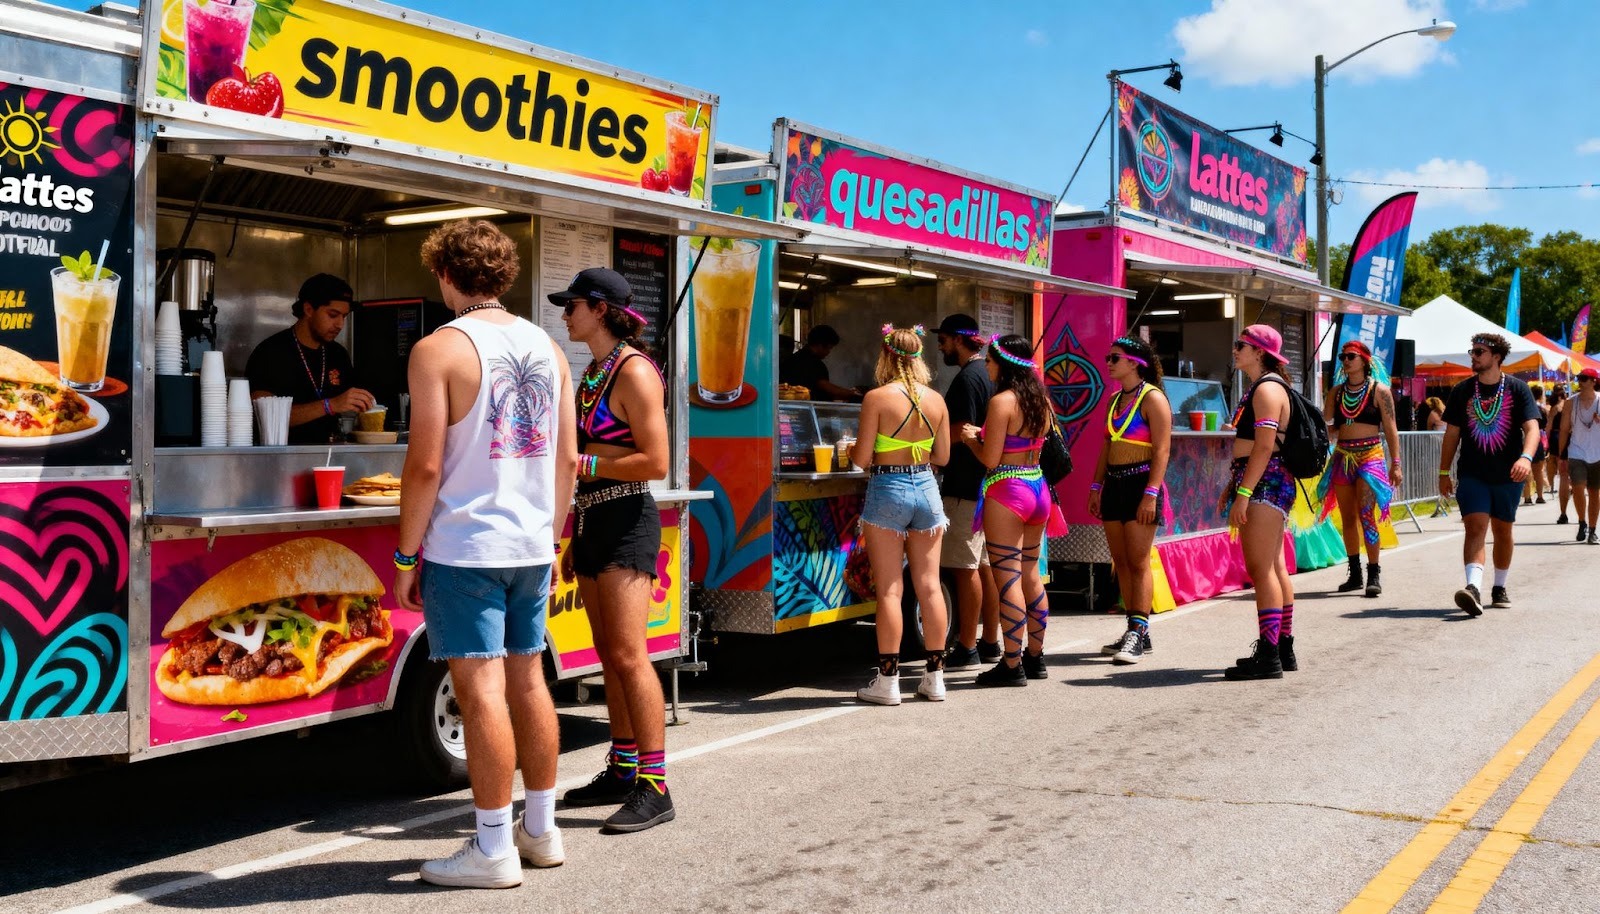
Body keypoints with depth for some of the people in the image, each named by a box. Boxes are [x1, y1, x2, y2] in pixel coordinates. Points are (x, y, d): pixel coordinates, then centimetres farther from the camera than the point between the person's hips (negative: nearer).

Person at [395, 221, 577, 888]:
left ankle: (493, 850, 3)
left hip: (464, 547, -6)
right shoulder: (546, 348, 10)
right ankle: (540, 831, 24)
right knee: (527, 681, 14)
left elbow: (426, 466, -14)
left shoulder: (439, 349, -9)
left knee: (481, 690, -3)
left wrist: (406, 555, -5)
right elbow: (568, 458, 11)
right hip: (531, 546, 7)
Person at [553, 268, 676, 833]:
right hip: (592, 521, 9)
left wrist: (582, 464, -14)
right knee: (610, 657, 11)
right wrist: (574, 542, 20)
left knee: (628, 655, -12)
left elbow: (655, 462, -17)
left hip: (626, 522, -9)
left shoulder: (633, 372, -11)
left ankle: (654, 787, -9)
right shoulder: (592, 373, 16)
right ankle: (622, 771, 19)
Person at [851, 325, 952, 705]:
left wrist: (851, 449, 12)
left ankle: (887, 680, 4)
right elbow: (942, 456, 9)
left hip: (887, 491, -4)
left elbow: (862, 458, -10)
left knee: (889, 589, 0)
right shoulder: (935, 399, 3)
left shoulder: (877, 397, -10)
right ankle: (935, 676, 15)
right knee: (929, 586, 9)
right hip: (926, 488, 4)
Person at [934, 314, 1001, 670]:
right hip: (986, 482, 10)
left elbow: (962, 431, -20)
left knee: (964, 567, -6)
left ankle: (966, 649, -3)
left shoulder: (967, 378, -15)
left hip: (965, 487, -10)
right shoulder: (988, 374, 16)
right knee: (985, 564, 13)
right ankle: (990, 642, 19)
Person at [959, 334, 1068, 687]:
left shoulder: (1002, 402, -14)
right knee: (1030, 575, 15)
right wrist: (984, 434, 19)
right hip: (1037, 488, 8)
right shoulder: (1041, 400, 9)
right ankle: (1035, 657, 23)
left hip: (1007, 492, -8)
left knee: (1008, 579, -4)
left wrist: (970, 439, 3)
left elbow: (991, 459, -15)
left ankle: (1012, 665, -1)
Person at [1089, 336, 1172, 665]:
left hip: (1141, 483, -8)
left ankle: (1137, 633, -7)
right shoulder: (1115, 400, 16)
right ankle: (1137, 633, 14)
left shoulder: (1152, 398, -8)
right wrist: (1096, 486, 14)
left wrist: (1151, 493, -20)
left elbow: (1162, 449, -14)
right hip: (1114, 484, 8)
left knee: (1138, 562, -8)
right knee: (1120, 562, 8)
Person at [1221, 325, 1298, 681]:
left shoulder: (1268, 388, -12)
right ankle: (1283, 649, 18)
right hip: (1263, 486, 11)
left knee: (1261, 569, -11)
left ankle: (1268, 656, -11)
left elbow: (1264, 446, -21)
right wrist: (1232, 486, 21)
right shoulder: (1259, 388, 20)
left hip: (1265, 484, -11)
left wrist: (1243, 493, -23)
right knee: (1274, 569, 12)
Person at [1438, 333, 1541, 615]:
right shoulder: (1462, 391, 4)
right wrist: (1443, 473, 8)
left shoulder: (1517, 389, -2)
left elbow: (1532, 428, -12)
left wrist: (1526, 458, -30)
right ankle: (1473, 588, -29)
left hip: (1508, 475, 0)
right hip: (1472, 474, 0)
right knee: (1476, 527, -15)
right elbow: (1452, 434, 9)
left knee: (1502, 530, 12)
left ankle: (1499, 588, 27)